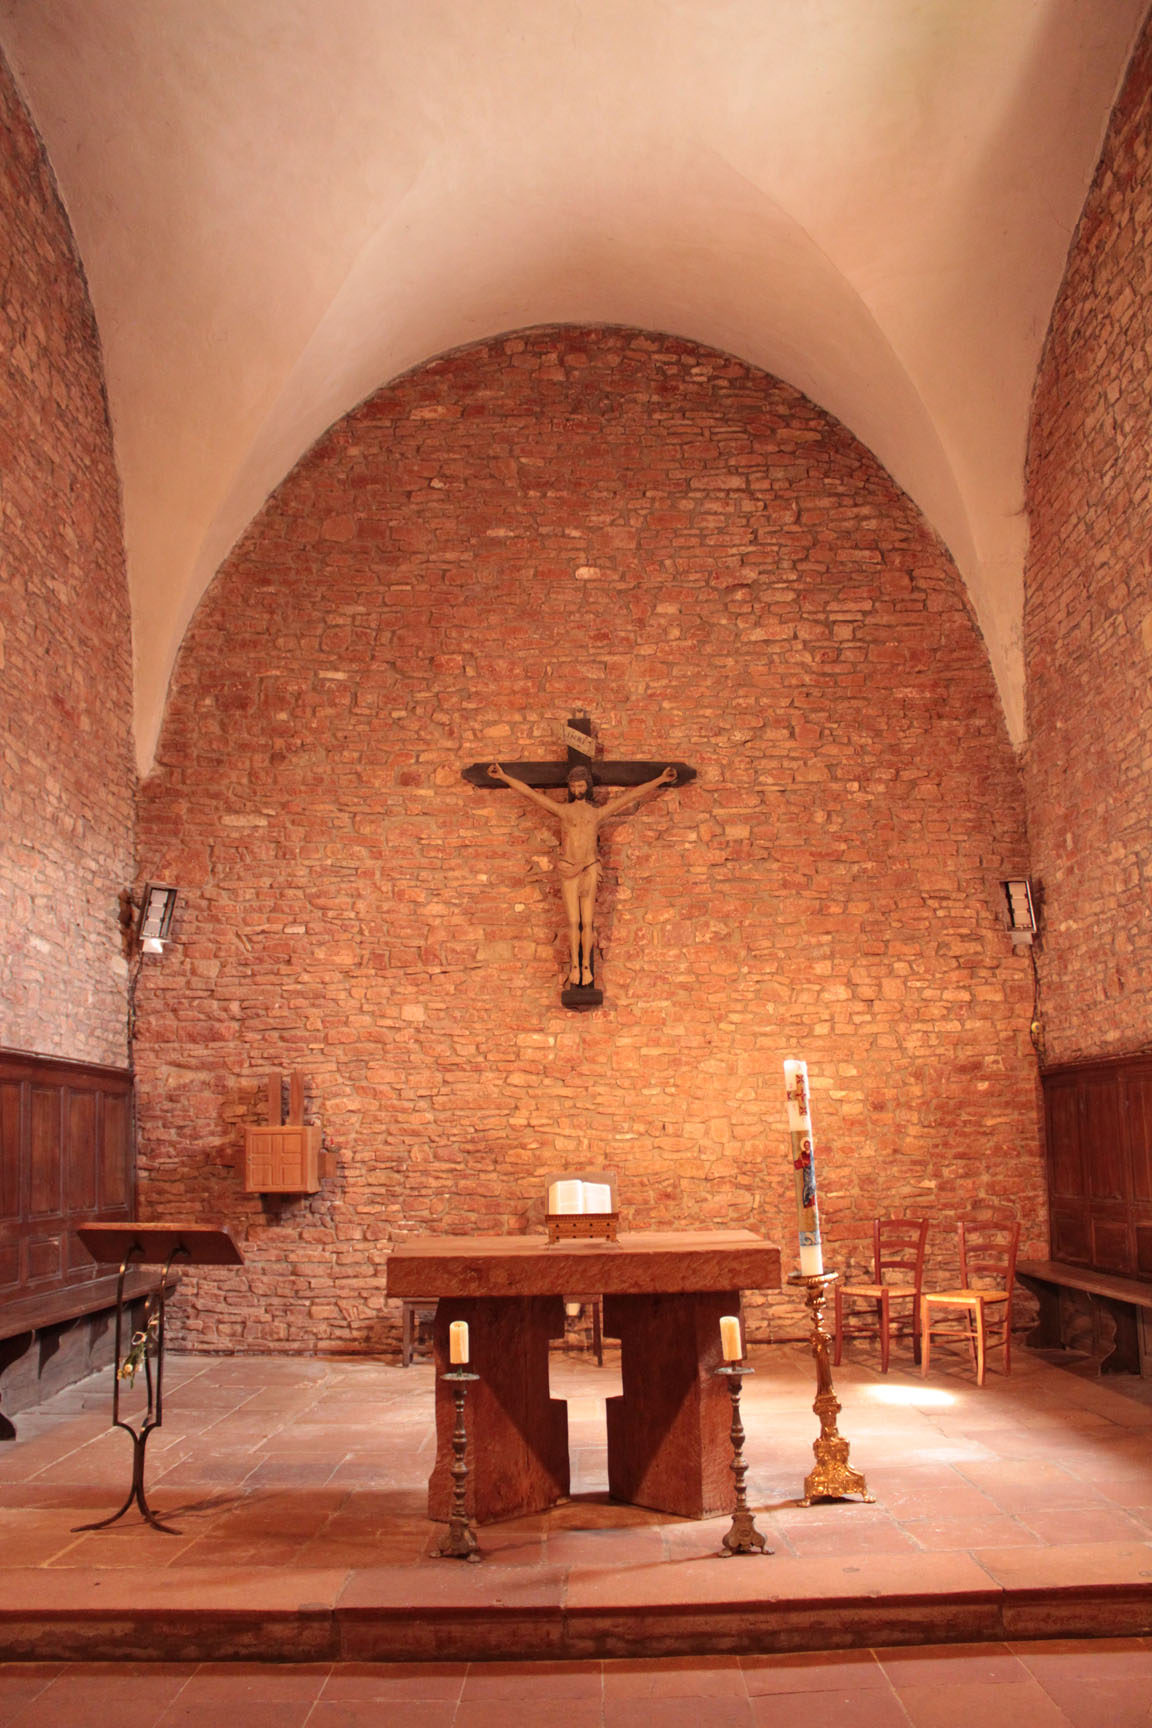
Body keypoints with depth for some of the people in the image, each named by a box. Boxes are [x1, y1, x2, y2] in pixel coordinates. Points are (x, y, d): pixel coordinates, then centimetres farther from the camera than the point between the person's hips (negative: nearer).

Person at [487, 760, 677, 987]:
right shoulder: (563, 810, 7)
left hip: (590, 870, 0)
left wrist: (660, 780, 8)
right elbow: (528, 792, 5)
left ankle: (586, 965, 10)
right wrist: (504, 777, 3)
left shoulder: (598, 812, 8)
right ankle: (574, 966, 10)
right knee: (573, 921, 0)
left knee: (587, 922, 0)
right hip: (568, 871, 0)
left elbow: (632, 795, 9)